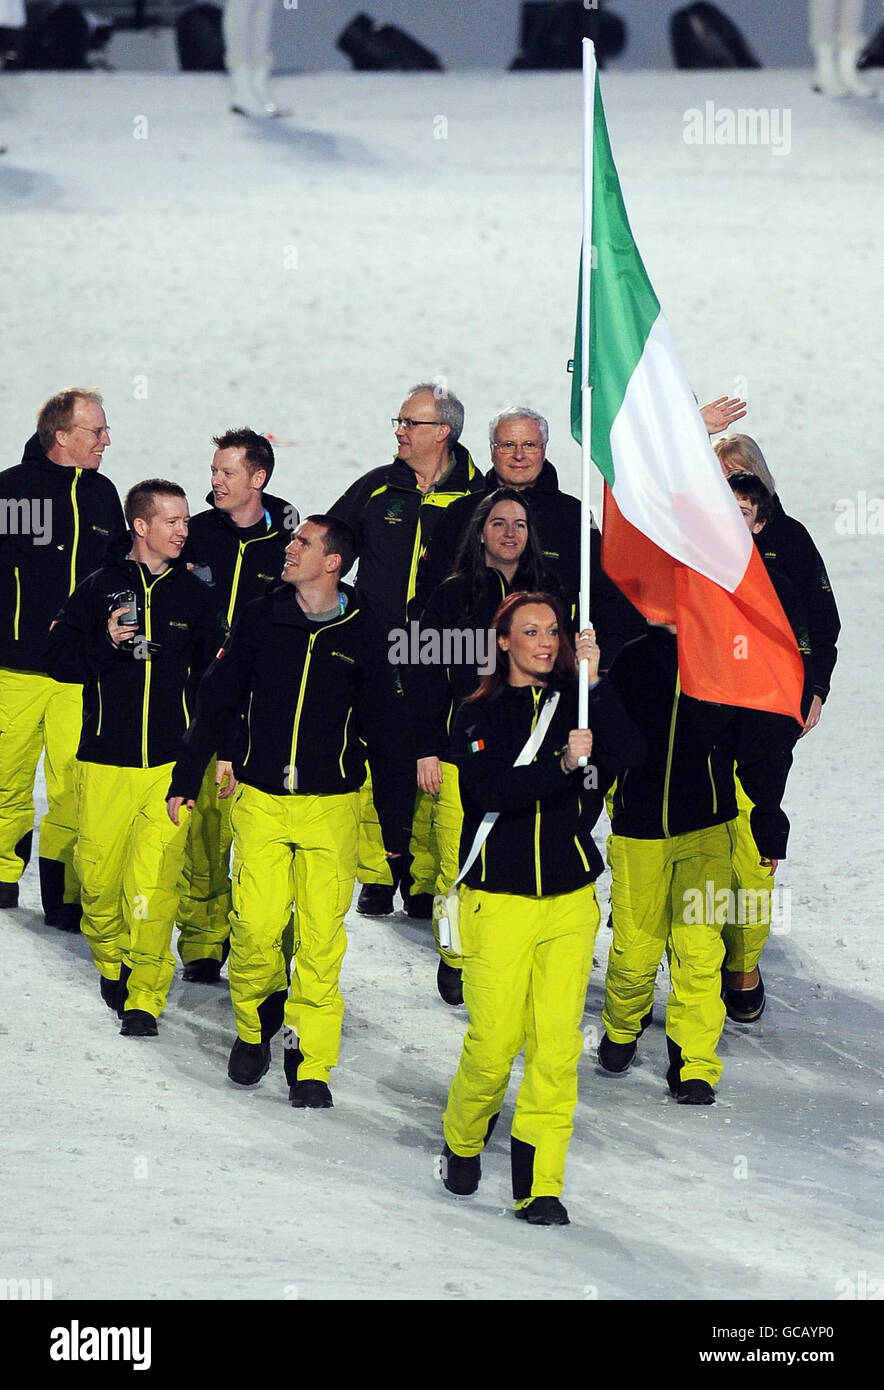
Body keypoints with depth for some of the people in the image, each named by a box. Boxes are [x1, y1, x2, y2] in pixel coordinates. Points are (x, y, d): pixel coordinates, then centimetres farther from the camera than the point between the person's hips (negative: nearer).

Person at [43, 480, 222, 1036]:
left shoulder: (194, 595, 9)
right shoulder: (101, 588, 3)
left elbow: (214, 667, 20)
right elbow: (58, 658, 1)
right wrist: (105, 641, -14)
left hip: (171, 761, 0)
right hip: (106, 760, 0)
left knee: (153, 882, -11)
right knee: (98, 874, 1)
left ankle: (146, 994, -3)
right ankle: (112, 962, 28)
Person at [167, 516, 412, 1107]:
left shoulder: (362, 636, 1)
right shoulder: (261, 620, 3)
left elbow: (386, 735, 6)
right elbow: (218, 701, 11)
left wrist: (397, 823, 6)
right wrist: (186, 779, 9)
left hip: (331, 808, -1)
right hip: (261, 801, 1)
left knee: (321, 936, -5)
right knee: (256, 926, -8)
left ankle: (312, 1063, 3)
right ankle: (254, 1027, 18)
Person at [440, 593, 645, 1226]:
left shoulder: (577, 703, 9)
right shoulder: (479, 715, 2)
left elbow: (630, 752, -9)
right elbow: (493, 790, -15)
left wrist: (594, 684, -18)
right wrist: (561, 764, -28)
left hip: (570, 898, 2)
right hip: (499, 900, -2)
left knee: (558, 1044, -5)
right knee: (493, 1042, -4)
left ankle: (540, 1185, 0)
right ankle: (463, 1143, 24)